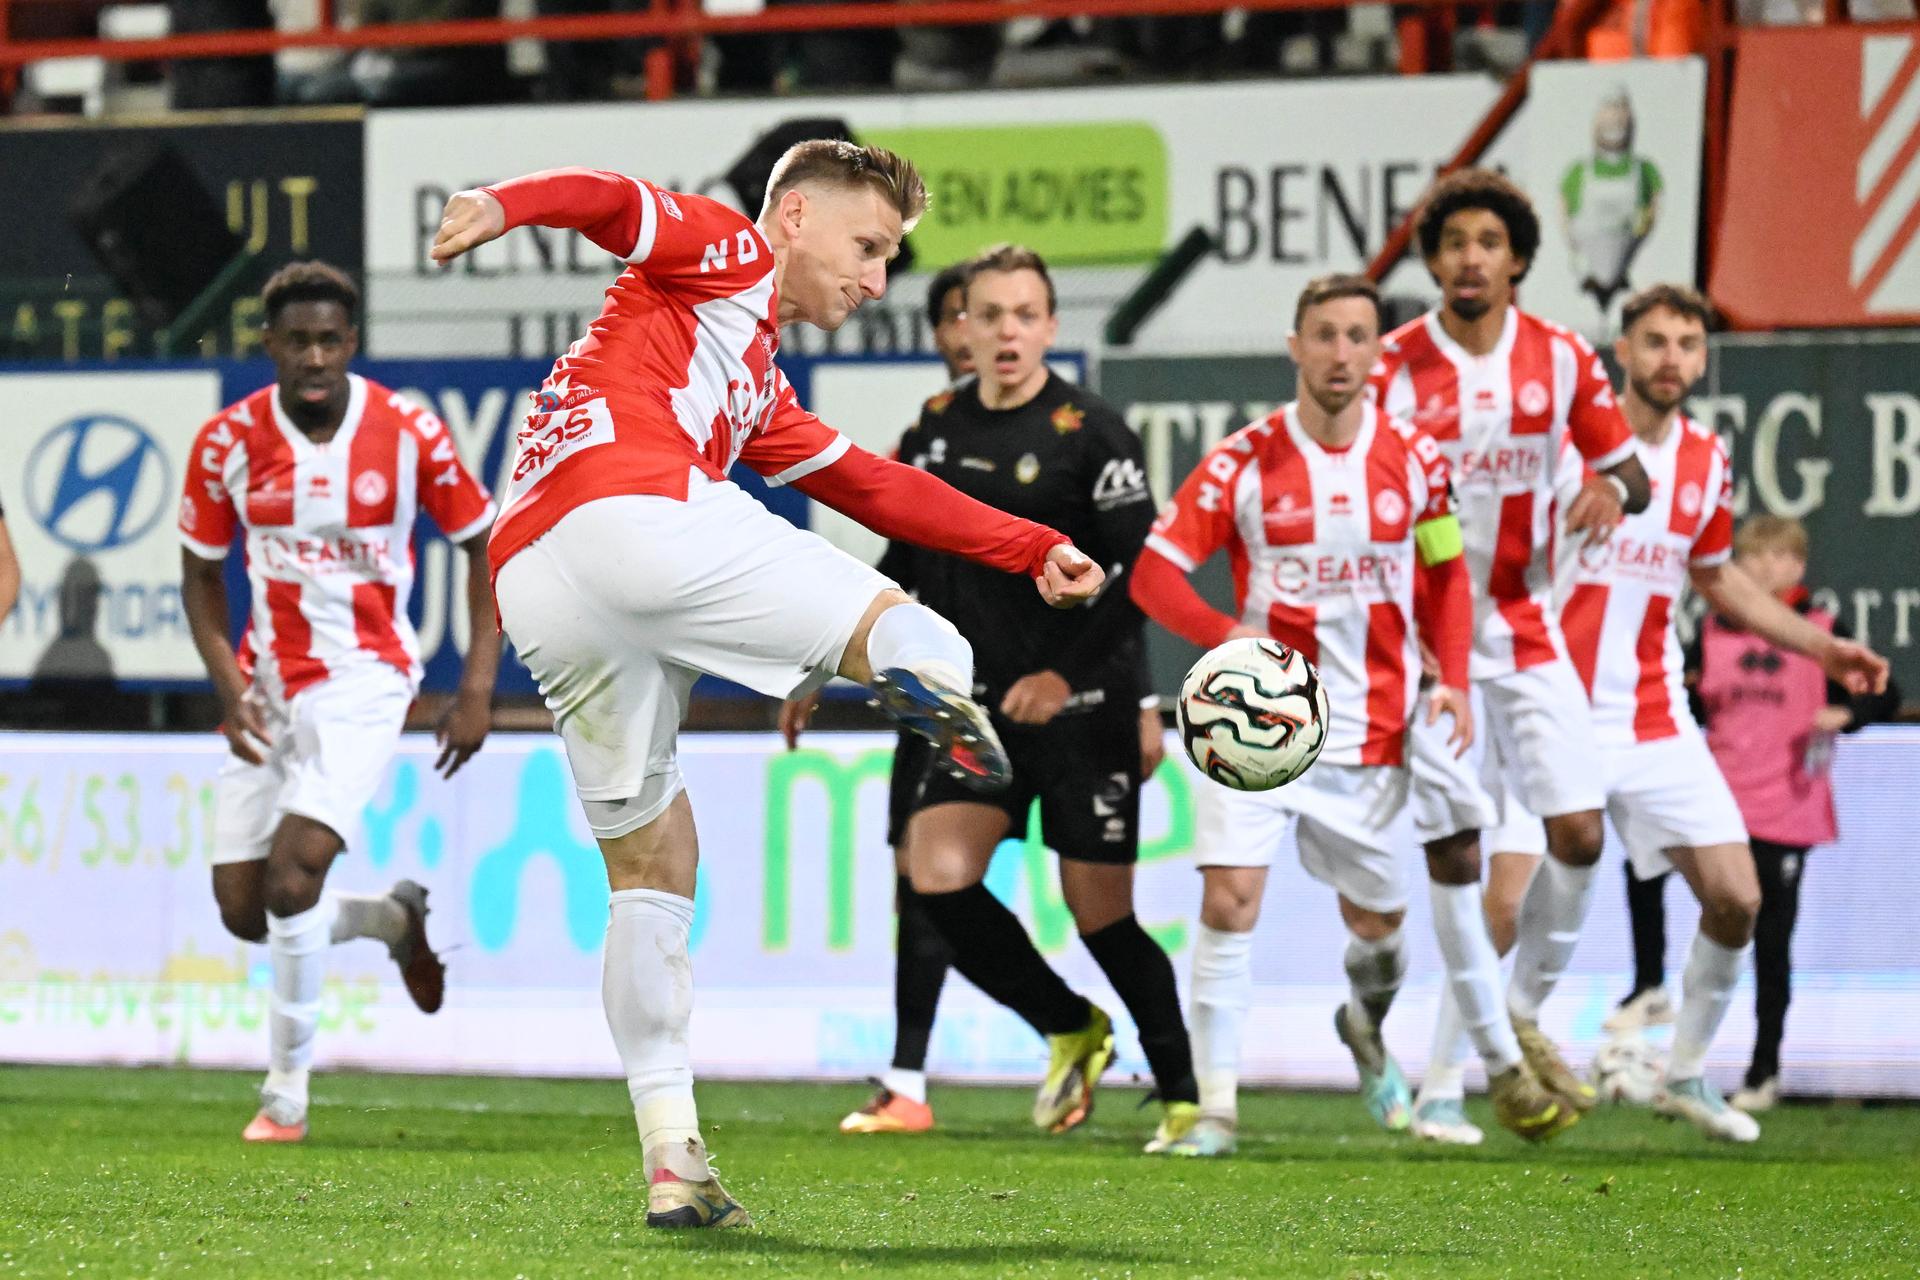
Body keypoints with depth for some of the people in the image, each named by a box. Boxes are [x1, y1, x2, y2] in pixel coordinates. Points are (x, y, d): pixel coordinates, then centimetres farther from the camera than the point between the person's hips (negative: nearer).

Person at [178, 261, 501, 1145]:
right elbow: (201, 575, 5)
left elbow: (484, 544, 1)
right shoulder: (228, 441, -6)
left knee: (293, 876, -21)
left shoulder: (409, 434, -10)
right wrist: (230, 690, -10)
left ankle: (286, 1092, -5)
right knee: (243, 912, 2)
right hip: (268, 682, 4)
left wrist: (477, 690, -6)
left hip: (365, 677, -4)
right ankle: (397, 920, 33)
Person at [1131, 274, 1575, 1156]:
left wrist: (1454, 680, 0)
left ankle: (1366, 1027, 41)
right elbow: (1153, 573, -5)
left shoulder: (1414, 459, 0)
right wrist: (1227, 633, -23)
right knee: (1230, 898, -16)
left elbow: (1445, 573, 14)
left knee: (1377, 923, 7)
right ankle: (1215, 1106, -8)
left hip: (1373, 731, 2)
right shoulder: (1244, 462, -7)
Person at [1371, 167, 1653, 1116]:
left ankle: (1527, 1012, 17)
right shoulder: (1394, 366, -8)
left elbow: (1627, 466, 11)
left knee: (1580, 832, -3)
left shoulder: (1562, 359, 1)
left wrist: (1612, 486, -14)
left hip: (1526, 628, 3)